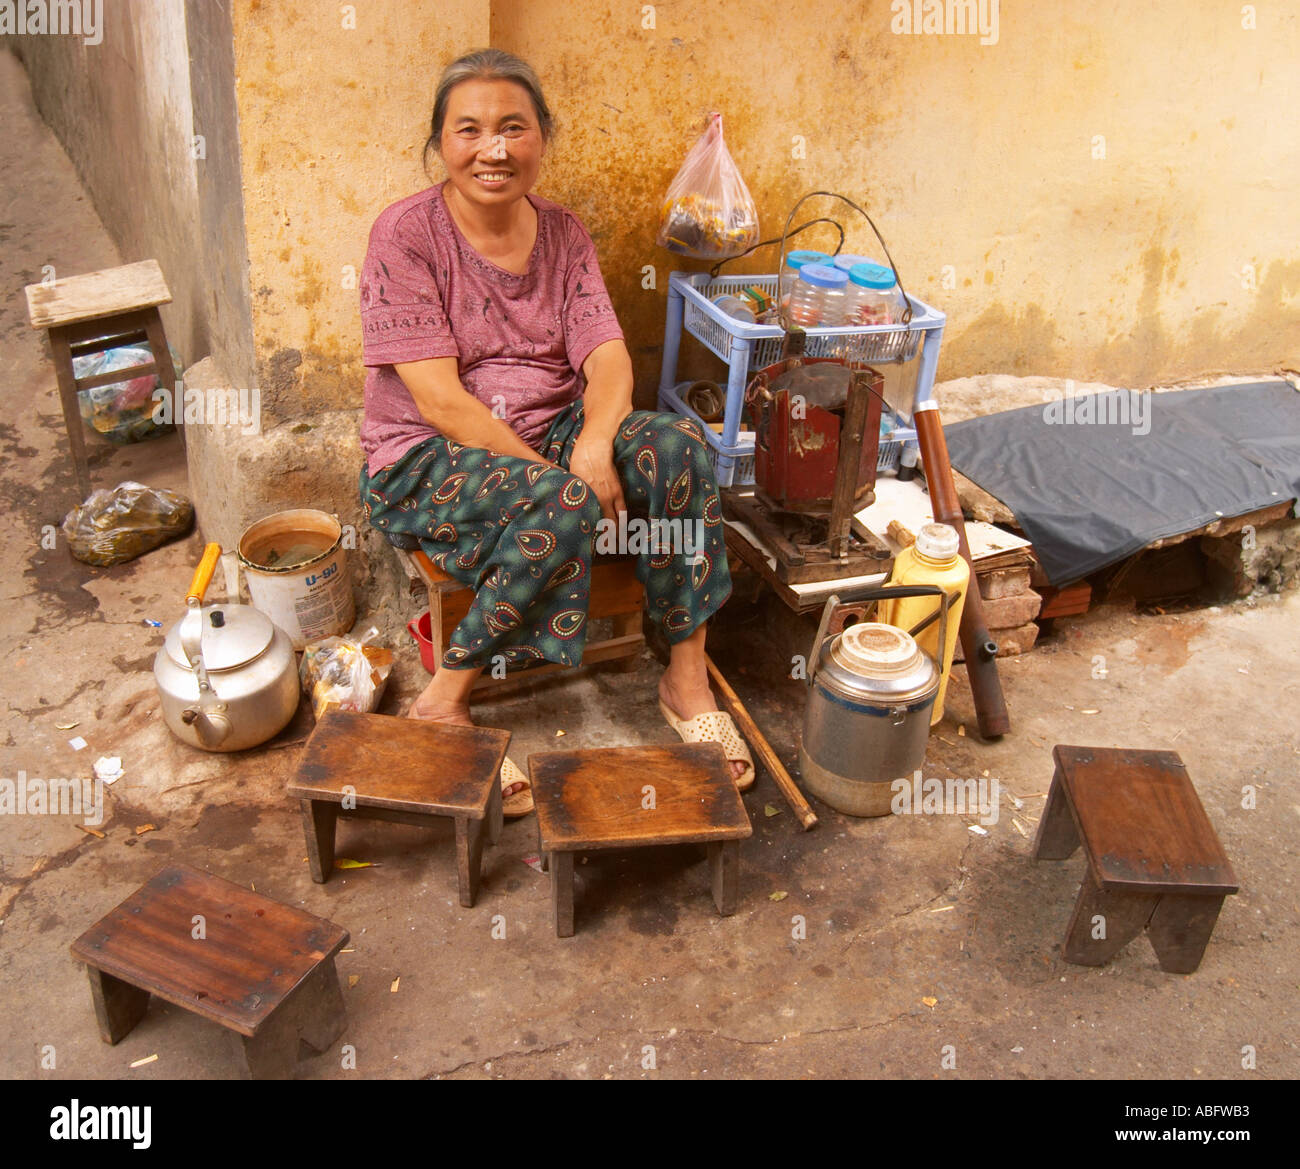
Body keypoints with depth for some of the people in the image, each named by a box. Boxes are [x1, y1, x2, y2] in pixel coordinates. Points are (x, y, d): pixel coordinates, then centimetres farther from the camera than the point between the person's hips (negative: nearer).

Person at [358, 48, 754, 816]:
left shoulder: (564, 234, 6)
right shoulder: (406, 234, -11)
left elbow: (608, 357, -5)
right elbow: (439, 401, -18)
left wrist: (594, 445, -26)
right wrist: (557, 477, -22)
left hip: (550, 438, 5)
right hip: (428, 461, -5)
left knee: (679, 442, -22)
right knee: (563, 507, -35)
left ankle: (688, 677, -13)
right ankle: (445, 705, -18)